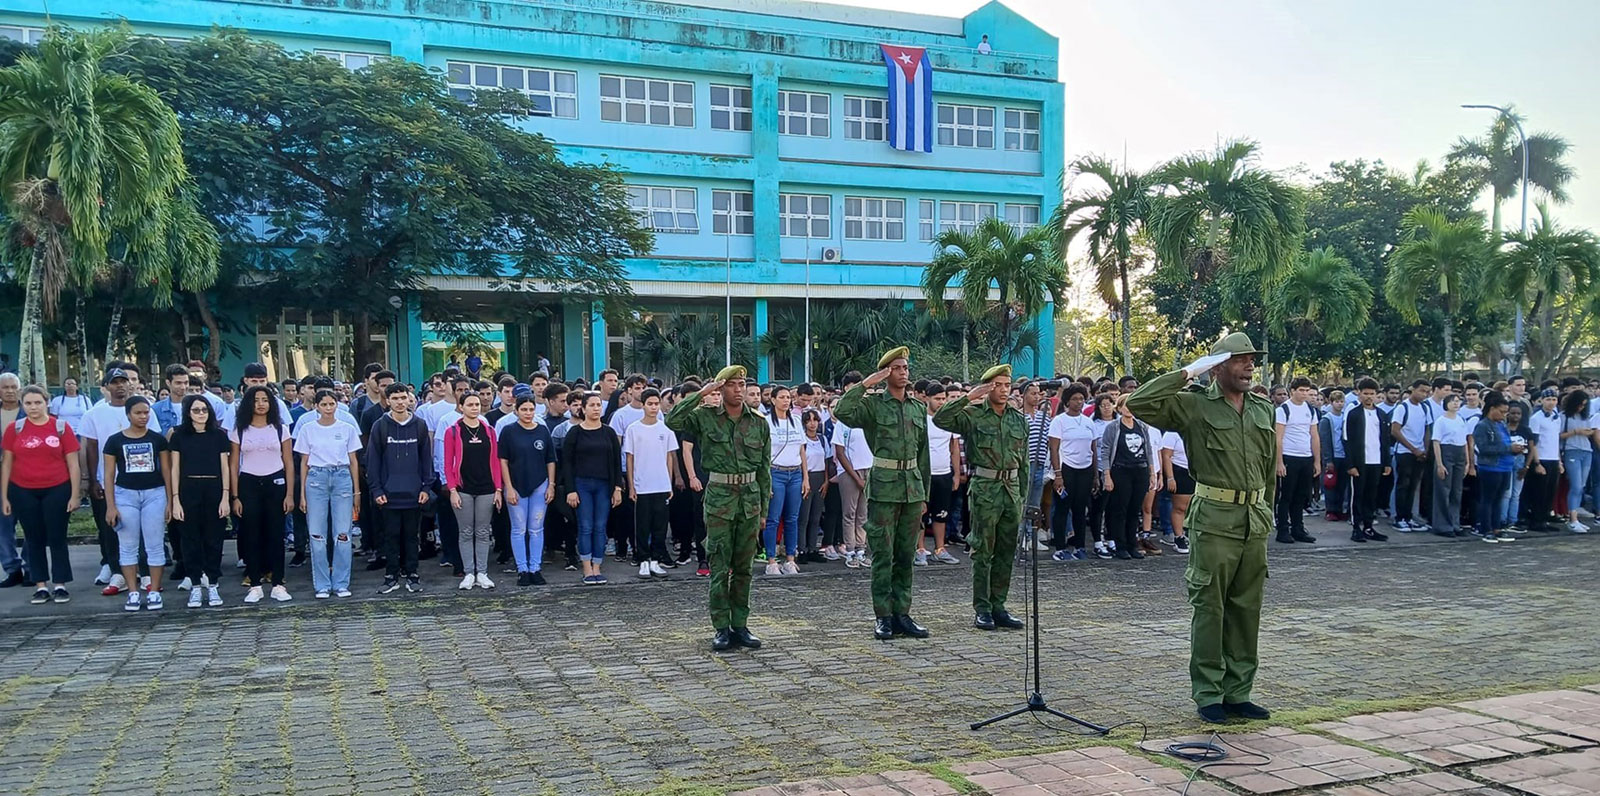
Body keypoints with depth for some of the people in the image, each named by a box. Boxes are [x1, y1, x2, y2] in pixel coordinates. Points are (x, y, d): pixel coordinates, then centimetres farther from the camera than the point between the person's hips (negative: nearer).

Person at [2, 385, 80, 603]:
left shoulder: (61, 427, -2)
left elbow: (73, 464, 0)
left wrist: (74, 495, -3)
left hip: (57, 490, -2)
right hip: (23, 492, 2)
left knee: (57, 537, 3)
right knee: (34, 539, 9)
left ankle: (60, 585, 11)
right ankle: (41, 585, 17)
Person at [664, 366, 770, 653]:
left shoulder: (759, 423, 6)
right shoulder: (706, 417, -1)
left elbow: (764, 468, 9)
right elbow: (672, 420, -18)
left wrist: (764, 508, 8)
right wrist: (701, 393, -16)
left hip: (750, 499, 3)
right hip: (719, 499, -2)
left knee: (743, 567, 9)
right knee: (719, 567, 0)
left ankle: (740, 625, 18)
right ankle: (722, 628, 8)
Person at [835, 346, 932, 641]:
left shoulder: (919, 408, 13)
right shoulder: (873, 404, -2)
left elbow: (923, 452, 16)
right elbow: (841, 411, -22)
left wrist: (924, 493, 14)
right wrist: (866, 384, -18)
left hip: (913, 487, 5)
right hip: (884, 487, -5)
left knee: (906, 554, 9)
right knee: (883, 555, -1)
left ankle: (902, 613, 17)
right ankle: (883, 616, 6)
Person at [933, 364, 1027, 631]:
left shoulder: (1019, 419, 12)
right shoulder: (973, 415, -4)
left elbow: (1024, 460, 16)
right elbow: (940, 419, -21)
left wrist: (1024, 495, 13)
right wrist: (968, 397, -22)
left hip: (1012, 490, 5)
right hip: (985, 490, -5)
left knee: (1006, 552, 9)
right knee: (982, 551, -1)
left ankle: (998, 606, 18)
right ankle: (981, 609, 6)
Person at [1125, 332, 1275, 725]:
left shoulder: (1264, 409, 13)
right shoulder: (1194, 405, -4)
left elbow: (1270, 466, 21)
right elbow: (1138, 404, -16)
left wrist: (1266, 511, 18)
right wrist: (1187, 373, -13)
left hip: (1255, 521, 6)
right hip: (1214, 520, -6)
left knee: (1247, 609, 11)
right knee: (1209, 608, 0)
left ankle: (1237, 692, 21)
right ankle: (1207, 694, 9)